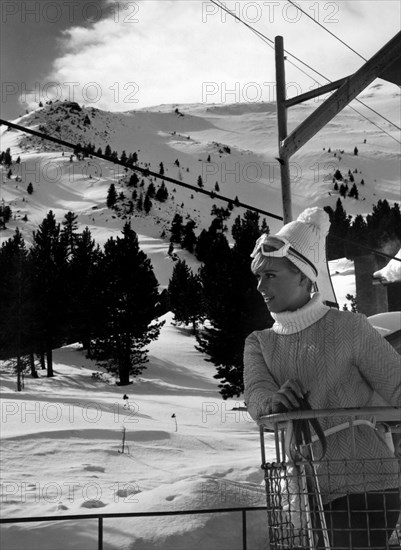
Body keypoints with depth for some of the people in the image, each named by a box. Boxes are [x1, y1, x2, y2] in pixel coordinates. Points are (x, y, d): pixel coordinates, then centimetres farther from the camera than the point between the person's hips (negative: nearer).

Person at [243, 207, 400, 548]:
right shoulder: (259, 344, 7)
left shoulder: (348, 328, -7)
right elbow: (256, 396, -10)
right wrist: (273, 400, -34)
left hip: (364, 484, -5)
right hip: (310, 491, 6)